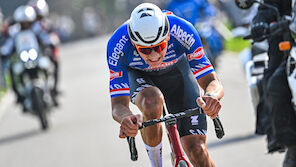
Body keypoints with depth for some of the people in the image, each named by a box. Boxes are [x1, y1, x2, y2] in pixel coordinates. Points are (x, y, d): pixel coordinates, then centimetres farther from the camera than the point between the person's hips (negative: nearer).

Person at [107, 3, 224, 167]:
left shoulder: (183, 32, -37)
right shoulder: (117, 45, -37)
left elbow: (212, 82, -32)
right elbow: (118, 104, -36)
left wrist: (211, 97, -57)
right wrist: (128, 119, -60)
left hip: (176, 70, 1)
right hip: (139, 76, -1)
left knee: (197, 151, -14)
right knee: (151, 101, -38)